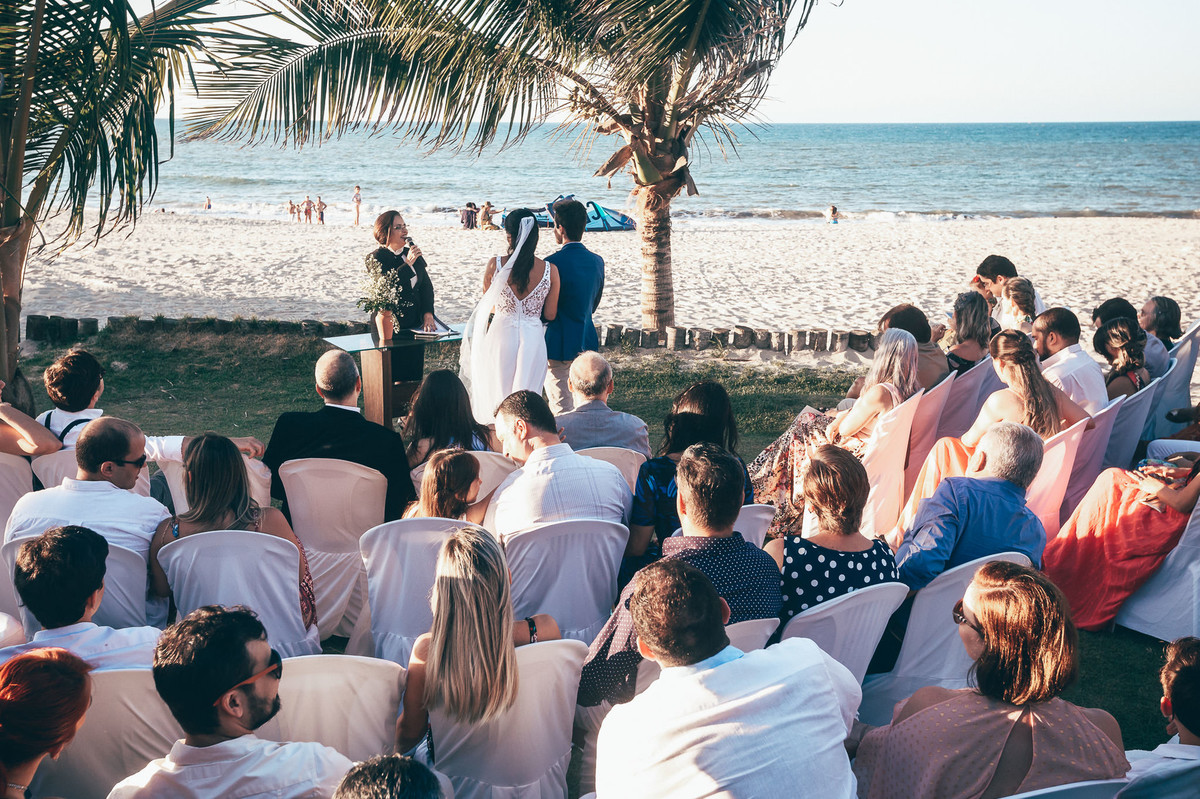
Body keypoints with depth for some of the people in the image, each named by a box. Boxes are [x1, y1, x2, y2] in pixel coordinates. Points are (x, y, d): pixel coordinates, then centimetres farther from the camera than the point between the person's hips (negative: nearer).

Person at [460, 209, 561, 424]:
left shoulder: (495, 265, -9)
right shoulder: (551, 270, -7)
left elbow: (488, 306, 5)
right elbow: (550, 315, 1)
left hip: (501, 334, -1)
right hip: (533, 338, 1)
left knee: (497, 400, 11)